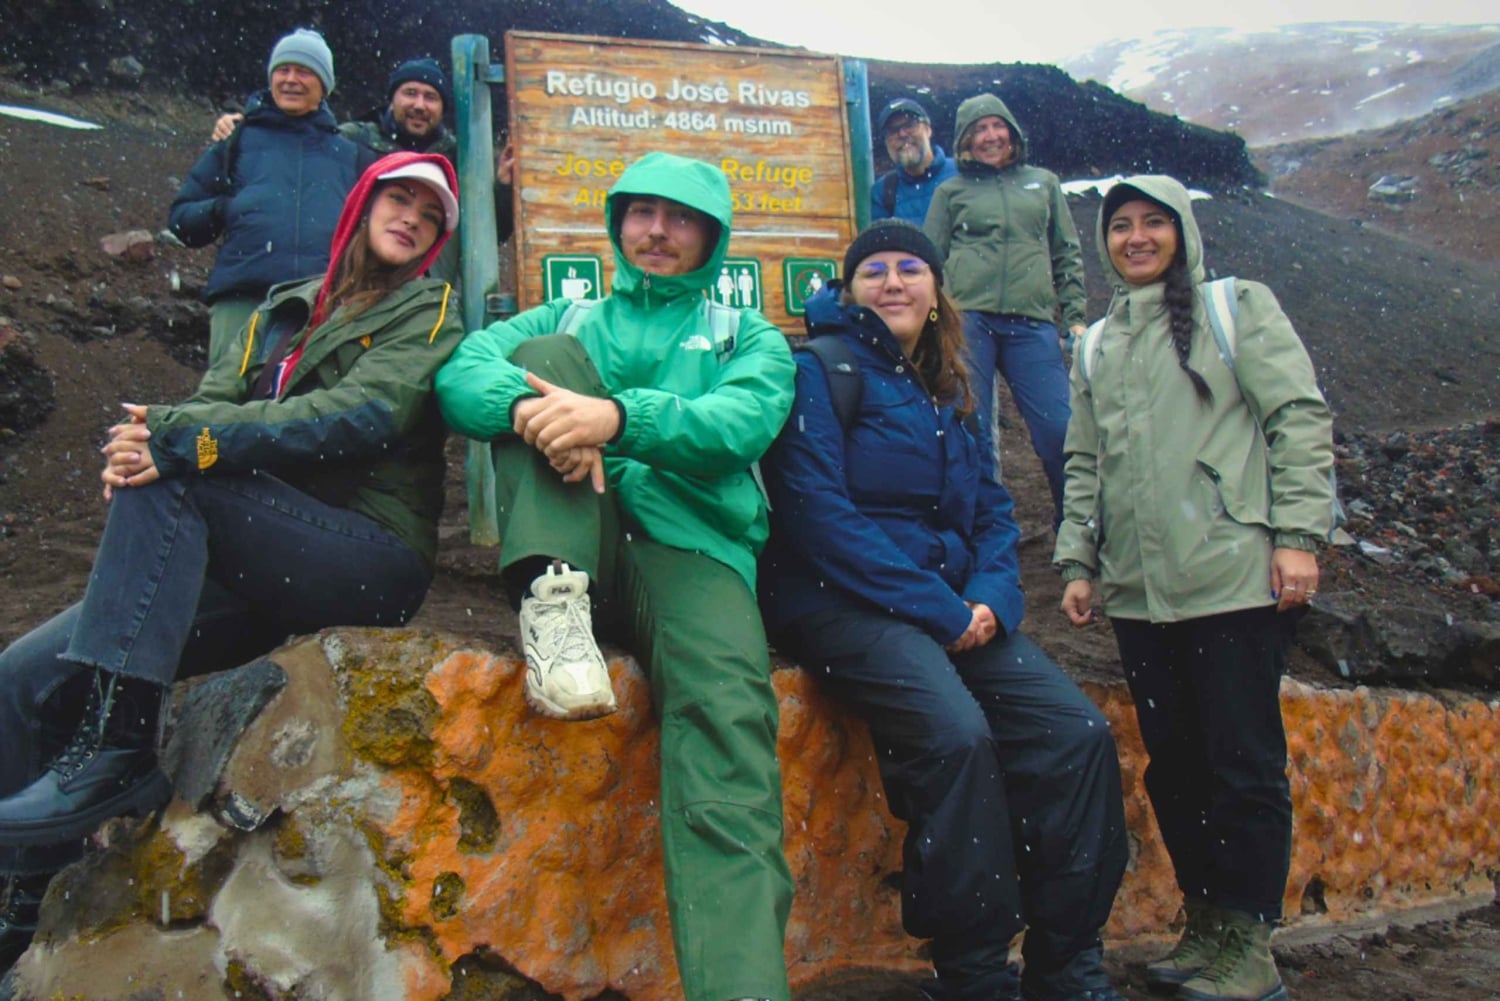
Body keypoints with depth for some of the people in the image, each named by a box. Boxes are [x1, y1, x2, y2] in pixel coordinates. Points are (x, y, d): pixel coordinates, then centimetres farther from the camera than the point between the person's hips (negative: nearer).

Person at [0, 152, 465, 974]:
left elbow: (360, 416, -13)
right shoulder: (282, 312, 22)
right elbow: (213, 403, 7)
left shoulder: (426, 313, 5)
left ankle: (113, 746, -27)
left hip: (369, 560, -5)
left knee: (170, 474, -26)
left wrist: (178, 438, -22)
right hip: (255, 568, 6)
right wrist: (150, 436, -19)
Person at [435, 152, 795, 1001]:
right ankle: (555, 605, -30)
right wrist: (530, 403, -20)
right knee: (546, 358, -14)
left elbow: (741, 422, -3)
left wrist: (618, 416, -22)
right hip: (577, 547, 2)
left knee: (727, 702, -33)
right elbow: (462, 373, 6)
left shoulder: (749, 337, 22)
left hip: (693, 549, -2)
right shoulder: (565, 322, 27)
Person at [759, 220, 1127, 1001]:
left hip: (952, 607, 7)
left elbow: (993, 511, 18)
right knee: (956, 737, -31)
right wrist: (939, 610, -16)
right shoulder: (822, 369, -1)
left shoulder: (945, 392, 20)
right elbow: (817, 512, -13)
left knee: (1078, 734, -12)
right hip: (843, 605, -7)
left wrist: (992, 598, -4)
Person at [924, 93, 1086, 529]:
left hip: (1032, 322, 1)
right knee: (971, 431, -3)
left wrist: (1076, 317, 10)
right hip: (968, 318, -1)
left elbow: (1068, 255, 19)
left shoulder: (1044, 183, 20)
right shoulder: (951, 191, 15)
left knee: (1060, 428, -6)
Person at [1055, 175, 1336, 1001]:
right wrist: (1078, 561, 12)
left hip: (1235, 577, -5)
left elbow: (1300, 419, -2)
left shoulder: (1237, 307, 5)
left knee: (1244, 762, -2)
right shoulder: (1096, 346, 19)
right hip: (1138, 590, 5)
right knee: (1173, 763, 9)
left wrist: (1297, 534, -11)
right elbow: (1085, 463, 20)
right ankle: (1205, 925, 21)